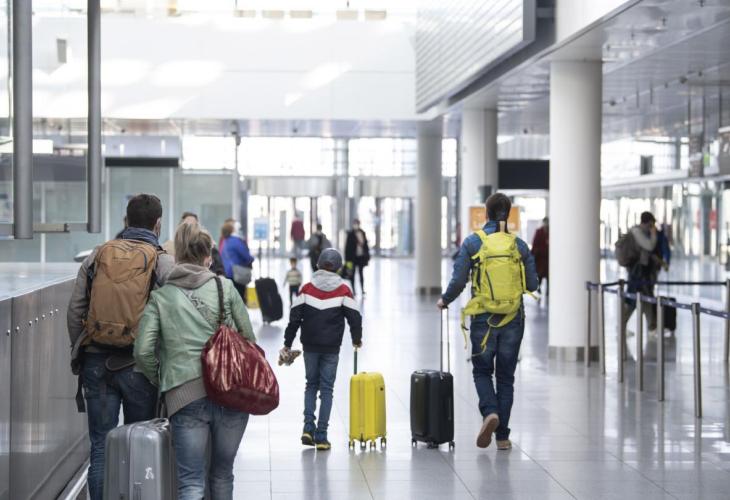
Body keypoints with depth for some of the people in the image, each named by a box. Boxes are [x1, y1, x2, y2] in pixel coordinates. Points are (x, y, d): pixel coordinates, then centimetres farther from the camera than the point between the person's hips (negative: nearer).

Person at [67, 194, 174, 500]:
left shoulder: (97, 255, 6)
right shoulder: (163, 261, -2)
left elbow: (75, 310, 6)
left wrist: (80, 351, 16)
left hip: (96, 361, 2)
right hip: (139, 364, -2)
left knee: (100, 448, 7)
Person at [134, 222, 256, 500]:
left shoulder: (160, 297, 6)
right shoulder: (225, 287, 7)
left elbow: (143, 351, -2)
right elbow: (249, 338, 8)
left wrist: (161, 382, 15)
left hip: (186, 395, -1)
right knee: (222, 475, 19)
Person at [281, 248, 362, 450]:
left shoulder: (307, 289, 0)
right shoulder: (343, 291, -4)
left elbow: (294, 318, 0)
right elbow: (354, 317, -4)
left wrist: (287, 344, 6)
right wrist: (357, 339, 14)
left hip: (310, 346, 2)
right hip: (331, 348, -2)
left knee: (311, 385, 17)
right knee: (326, 389, 4)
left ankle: (308, 427, 1)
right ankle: (321, 436, 0)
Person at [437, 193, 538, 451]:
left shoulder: (473, 242, -6)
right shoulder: (519, 244, 1)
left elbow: (458, 281, -8)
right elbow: (532, 284, 3)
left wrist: (445, 300, 11)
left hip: (483, 318, -2)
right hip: (513, 318, 2)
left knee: (482, 371, 14)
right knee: (505, 375, 11)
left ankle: (490, 412, -14)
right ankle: (502, 436, 10)